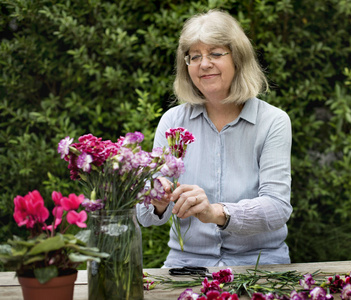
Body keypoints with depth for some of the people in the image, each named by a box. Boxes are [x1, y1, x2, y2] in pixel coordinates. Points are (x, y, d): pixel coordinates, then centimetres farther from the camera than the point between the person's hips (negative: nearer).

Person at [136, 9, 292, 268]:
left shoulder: (273, 121, -3)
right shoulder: (172, 121, 4)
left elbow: (278, 208, -15)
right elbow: (148, 217, -1)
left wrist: (217, 212, -33)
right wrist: (157, 205, -25)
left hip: (258, 259, -1)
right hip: (187, 260, 2)